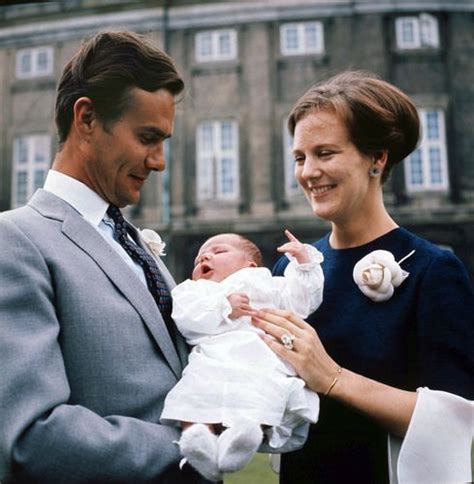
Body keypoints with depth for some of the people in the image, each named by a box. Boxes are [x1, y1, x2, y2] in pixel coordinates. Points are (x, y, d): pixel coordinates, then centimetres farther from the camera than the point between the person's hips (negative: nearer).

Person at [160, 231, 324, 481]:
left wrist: (303, 264, 12)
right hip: (213, 363, 1)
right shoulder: (194, 290, 33)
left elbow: (300, 302, 20)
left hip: (266, 365, 0)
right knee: (194, 395, -28)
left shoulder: (265, 283, 34)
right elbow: (187, 318, 10)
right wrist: (223, 307, -3)